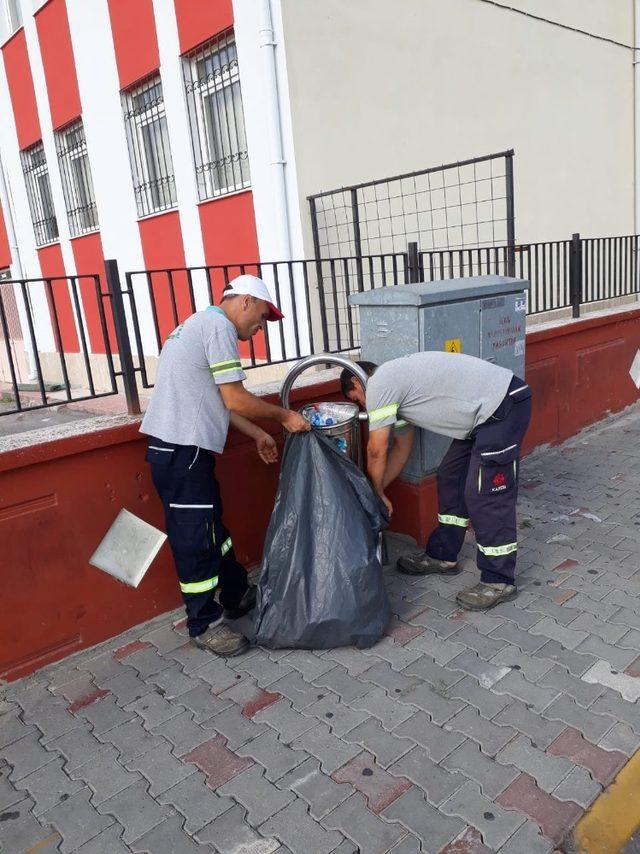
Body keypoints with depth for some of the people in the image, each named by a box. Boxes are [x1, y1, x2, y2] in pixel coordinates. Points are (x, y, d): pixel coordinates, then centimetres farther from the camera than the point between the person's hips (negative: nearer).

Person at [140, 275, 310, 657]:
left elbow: (218, 401, 22)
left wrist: (258, 435, 23)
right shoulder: (218, 326, -11)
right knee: (195, 537, -1)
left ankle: (238, 595, 34)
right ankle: (205, 624, 12)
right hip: (182, 451, -11)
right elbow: (236, 400, -15)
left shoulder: (202, 323, 21)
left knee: (212, 525, 20)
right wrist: (284, 416, -2)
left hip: (178, 447, 11)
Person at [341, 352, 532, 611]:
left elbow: (377, 451, -7)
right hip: (487, 411, 11)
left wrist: (377, 492, 8)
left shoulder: (378, 384, -10)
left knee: (485, 496, -8)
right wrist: (379, 490, 27)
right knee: (451, 477, 16)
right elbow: (401, 447, 26)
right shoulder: (396, 386, 19)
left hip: (503, 405, -11)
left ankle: (499, 582, 4)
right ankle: (443, 555, 28)